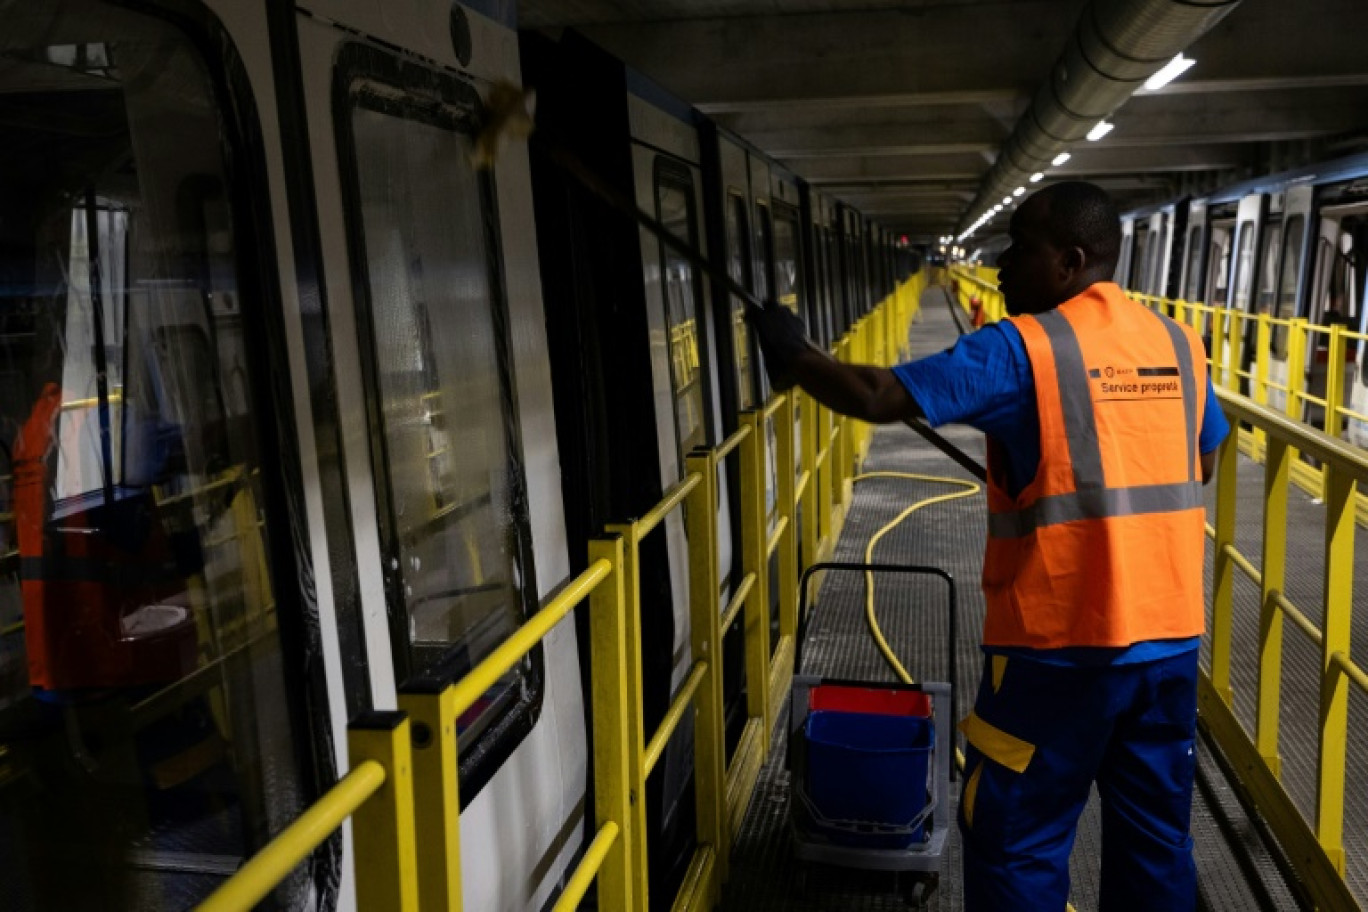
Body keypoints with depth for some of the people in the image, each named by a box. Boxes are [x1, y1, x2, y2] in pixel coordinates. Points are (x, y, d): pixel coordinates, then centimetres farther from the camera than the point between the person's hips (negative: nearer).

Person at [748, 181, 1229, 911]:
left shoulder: (1021, 348, -14)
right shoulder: (1179, 343, 6)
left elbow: (879, 397, -17)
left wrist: (793, 357, -3)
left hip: (1062, 643, -6)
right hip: (1170, 636, 6)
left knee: (1014, 839, 9)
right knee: (1156, 833, 19)